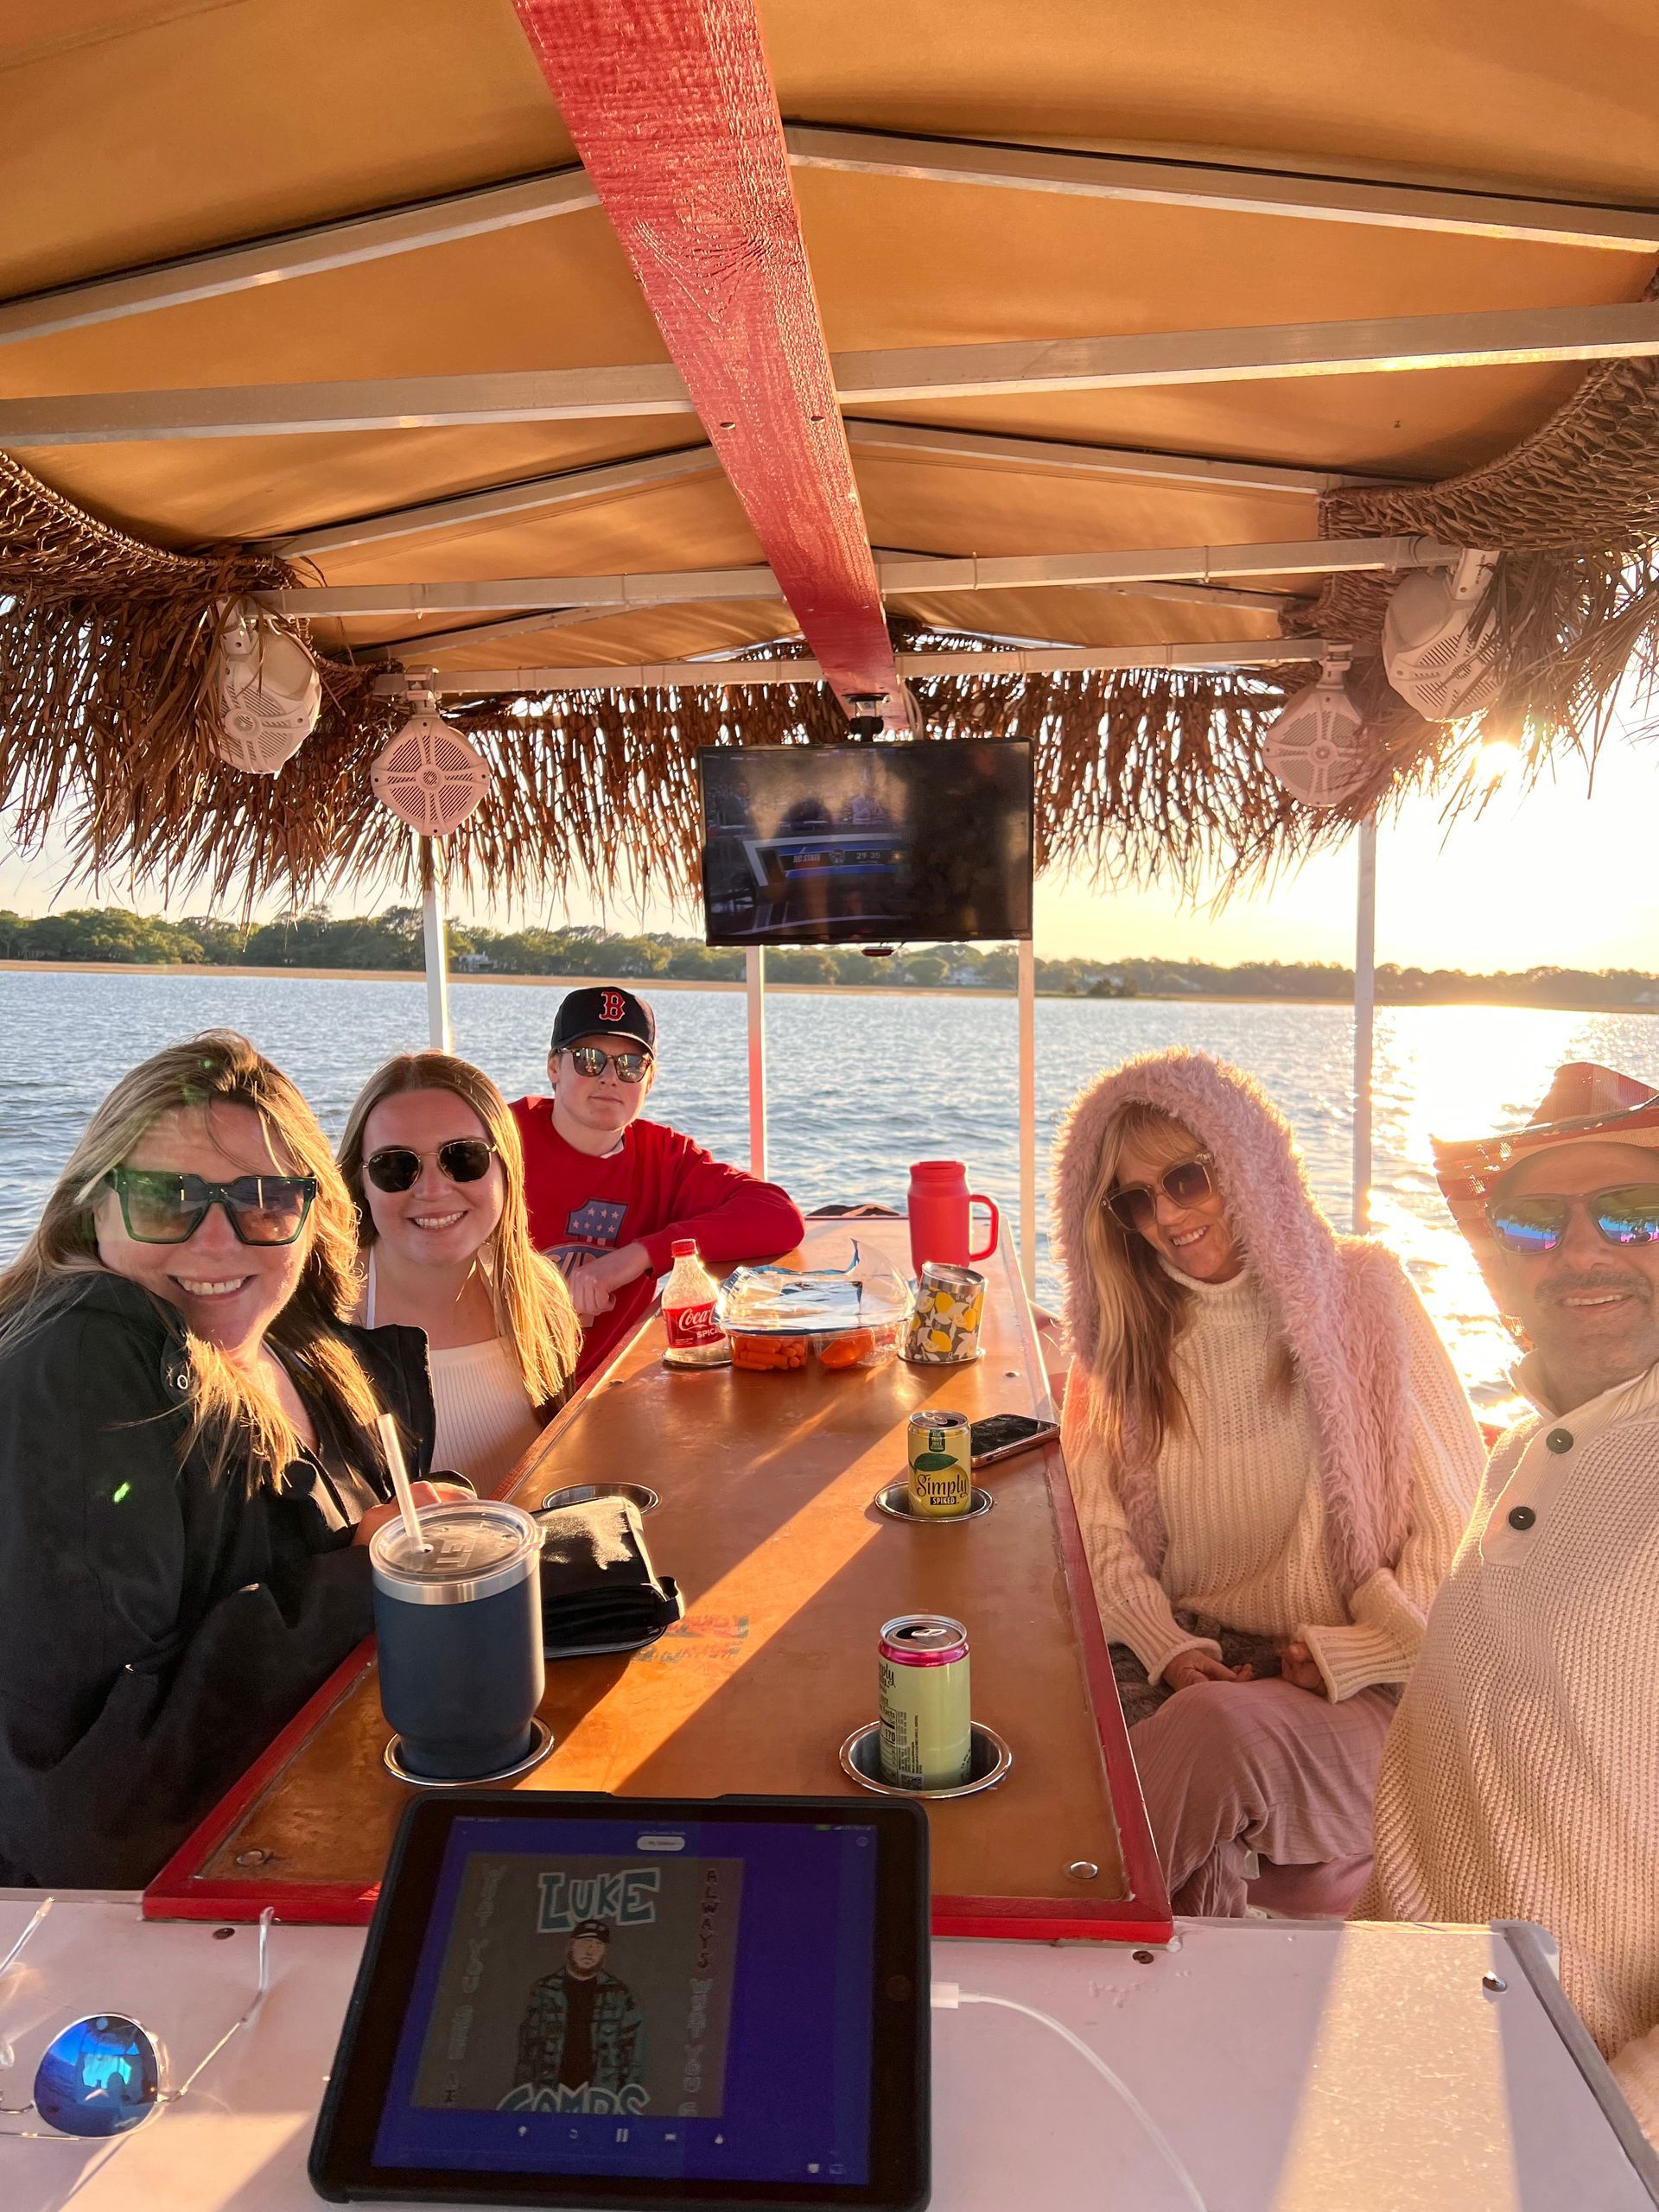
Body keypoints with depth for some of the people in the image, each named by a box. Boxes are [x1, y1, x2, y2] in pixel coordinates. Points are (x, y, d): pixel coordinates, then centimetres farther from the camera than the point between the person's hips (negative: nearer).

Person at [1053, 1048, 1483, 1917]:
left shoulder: (1361, 1290, -1)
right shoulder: (1123, 1326, 9)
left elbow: (1454, 1514, -1)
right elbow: (1099, 1522, 4)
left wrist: (1358, 1652, -9)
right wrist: (1166, 1649, -10)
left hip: (1350, 1695, -2)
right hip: (1168, 1662, 2)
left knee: (1222, 1727, -34)